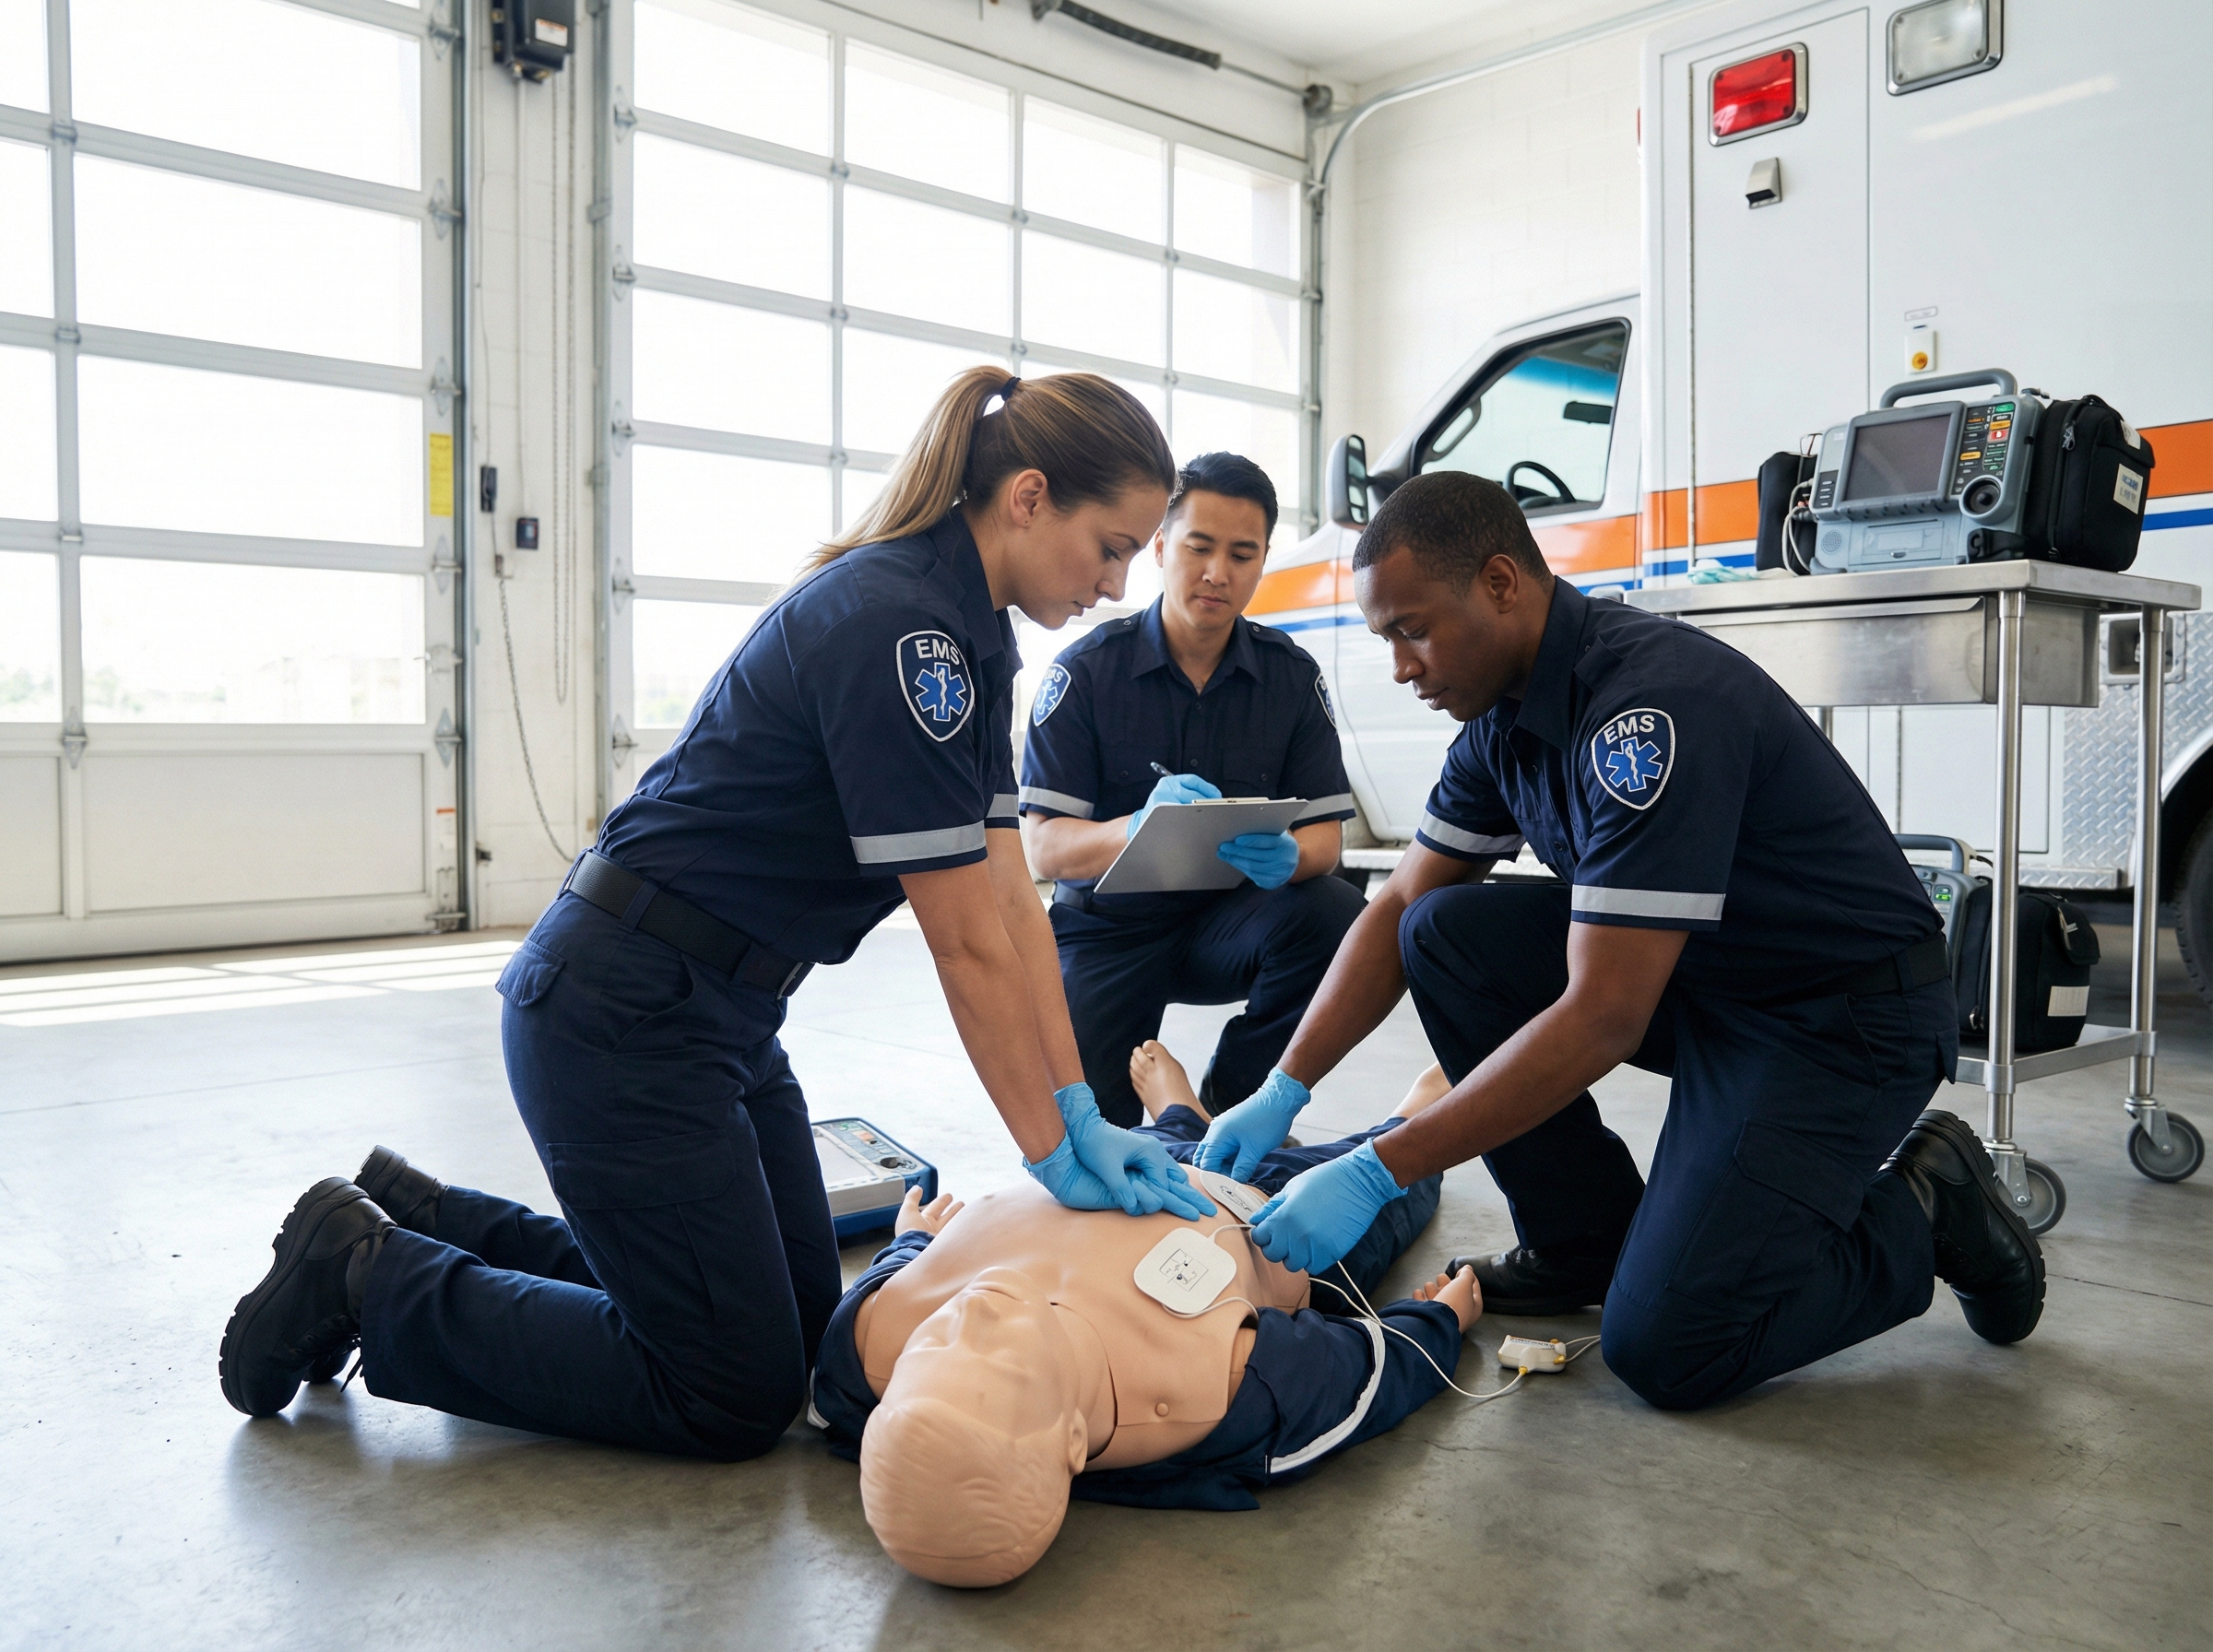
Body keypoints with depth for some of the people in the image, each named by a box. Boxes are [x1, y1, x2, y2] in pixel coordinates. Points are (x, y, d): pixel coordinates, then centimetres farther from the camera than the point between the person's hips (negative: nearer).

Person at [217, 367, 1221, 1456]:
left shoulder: (969, 634, 6)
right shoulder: (891, 626, -25)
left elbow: (1010, 898, 4)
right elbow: (969, 946, -22)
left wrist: (1083, 1115, 0)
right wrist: (1056, 1157, -12)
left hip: (716, 1010, 10)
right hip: (621, 1014, -10)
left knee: (802, 1325, 17)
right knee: (736, 1396, 1)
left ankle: (431, 1225, 25)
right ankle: (367, 1276, 11)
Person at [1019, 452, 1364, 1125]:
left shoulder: (1291, 673, -3)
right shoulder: (1087, 669, -11)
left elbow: (1326, 832, -6)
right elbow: (1043, 847, -16)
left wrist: (1288, 858, -31)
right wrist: (1139, 828, -38)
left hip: (1227, 921, 2)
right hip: (1108, 925, -2)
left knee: (1336, 913, -29)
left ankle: (1225, 1099, -6)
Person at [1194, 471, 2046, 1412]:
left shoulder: (1653, 706, -29)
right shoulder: (1506, 710, -1)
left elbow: (1603, 1021, -32)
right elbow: (1399, 909, 5)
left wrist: (1377, 1173, -30)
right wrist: (1282, 1092, -5)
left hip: (1843, 1012, -8)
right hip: (1690, 978, 8)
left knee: (1666, 1349, -16)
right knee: (1445, 933, -8)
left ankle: (1919, 1211, 9)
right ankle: (1584, 1243, 5)